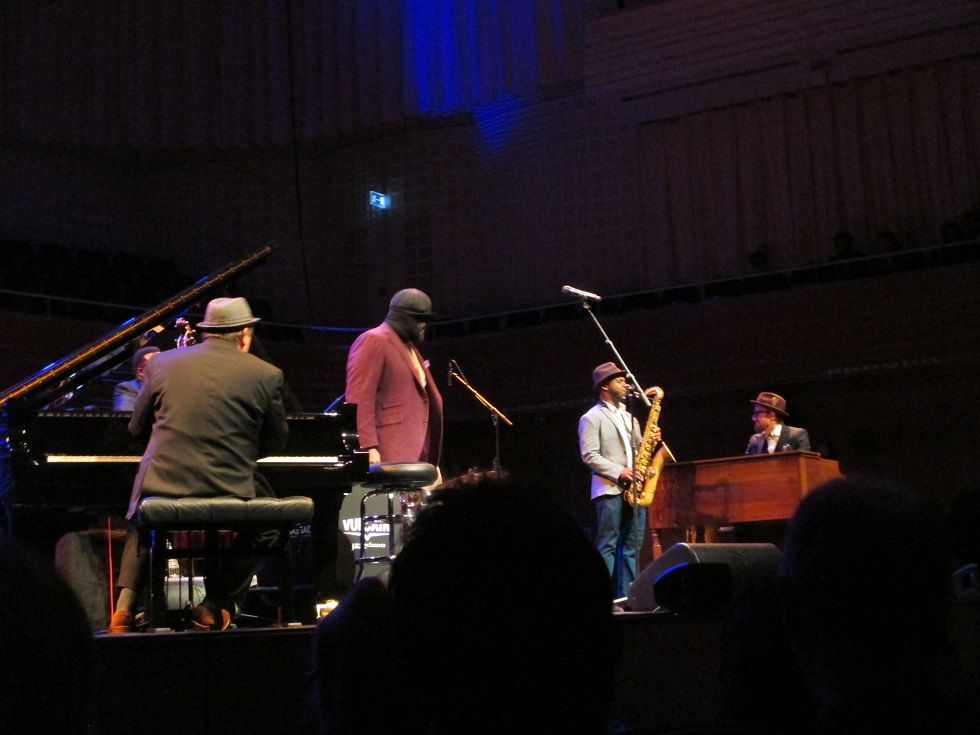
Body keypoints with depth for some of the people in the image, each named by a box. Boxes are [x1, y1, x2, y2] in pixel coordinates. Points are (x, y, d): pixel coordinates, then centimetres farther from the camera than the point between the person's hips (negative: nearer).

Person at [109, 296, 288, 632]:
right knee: (267, 521, 28)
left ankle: (127, 602, 18)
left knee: (140, 521, 35)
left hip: (162, 491, 2)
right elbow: (275, 441, 10)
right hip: (229, 497, -2)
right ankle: (216, 605, 22)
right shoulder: (266, 375, 0)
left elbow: (137, 427, 16)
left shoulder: (162, 363, 5)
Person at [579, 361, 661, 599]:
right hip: (609, 490, -7)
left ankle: (626, 595, 8)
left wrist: (650, 442, 2)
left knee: (631, 546, 5)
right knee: (607, 546, -7)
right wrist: (619, 472, -18)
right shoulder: (591, 418, -2)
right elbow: (589, 455, -11)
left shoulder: (628, 417, 22)